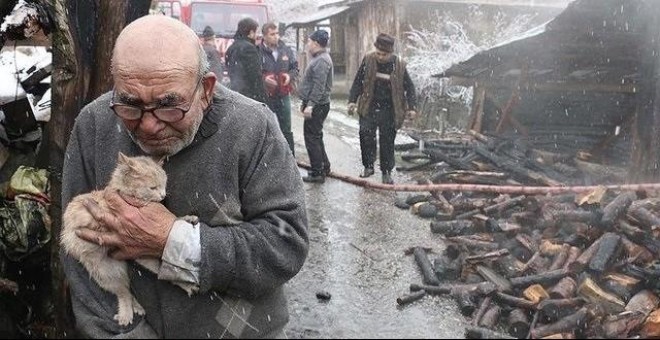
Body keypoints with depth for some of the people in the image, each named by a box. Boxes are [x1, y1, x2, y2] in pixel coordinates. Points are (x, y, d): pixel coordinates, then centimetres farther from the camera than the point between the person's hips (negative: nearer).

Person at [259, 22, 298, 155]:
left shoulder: (286, 50, 3)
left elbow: (295, 67, 14)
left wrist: (290, 75, -6)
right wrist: (264, 78, -24)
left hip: (283, 95, 4)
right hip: (265, 97, -4)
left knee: (286, 130, 14)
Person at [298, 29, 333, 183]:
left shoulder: (322, 60, -18)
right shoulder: (318, 58, 17)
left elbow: (319, 86, -25)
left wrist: (310, 105, -28)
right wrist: (306, 103, 23)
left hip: (317, 106, -11)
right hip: (315, 105, 11)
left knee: (312, 138, -6)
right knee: (316, 137, 18)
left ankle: (318, 173, 0)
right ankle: (324, 166, 28)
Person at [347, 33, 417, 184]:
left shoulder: (399, 65, -5)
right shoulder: (368, 60, -3)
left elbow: (409, 87, 3)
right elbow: (358, 82, 4)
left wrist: (411, 107, -6)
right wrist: (352, 100, -4)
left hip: (389, 110, -1)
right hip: (369, 108, 1)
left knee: (387, 142, 4)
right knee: (365, 133, -14)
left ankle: (386, 172, 18)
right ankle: (368, 166, 3)